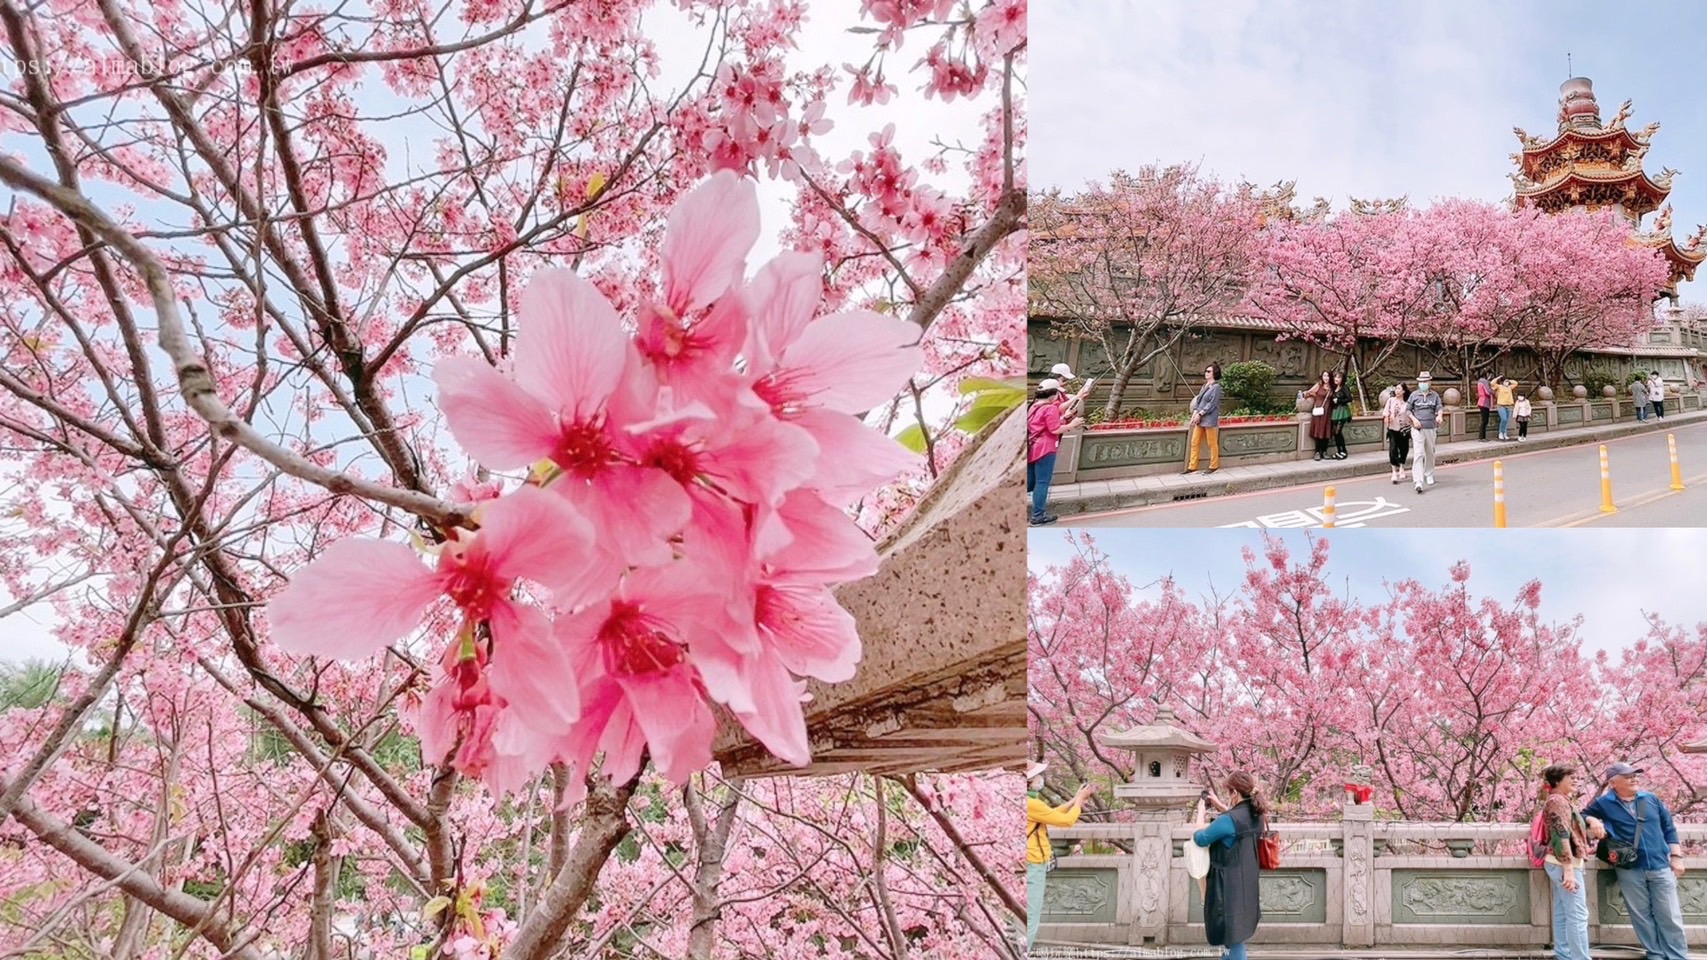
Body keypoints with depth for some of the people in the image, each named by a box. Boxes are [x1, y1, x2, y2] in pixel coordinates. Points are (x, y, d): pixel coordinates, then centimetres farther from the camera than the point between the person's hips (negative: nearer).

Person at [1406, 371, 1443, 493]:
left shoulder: (1435, 395, 6)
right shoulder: (1414, 395, 4)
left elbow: (1439, 407, -3)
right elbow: (1408, 409, 8)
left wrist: (1439, 416, -25)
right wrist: (1414, 419, -9)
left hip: (1431, 428, 2)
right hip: (1417, 428, -2)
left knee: (1430, 453, 14)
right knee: (1419, 453, -12)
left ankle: (1429, 475, 36)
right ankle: (1418, 482, -18)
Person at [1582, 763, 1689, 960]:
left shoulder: (1651, 799, 6)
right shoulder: (1604, 803, 0)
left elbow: (1669, 829, 12)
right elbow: (1583, 815, 12)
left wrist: (1676, 856, 7)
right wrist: (1592, 820, -11)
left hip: (1660, 866, 1)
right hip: (1630, 870, -1)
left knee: (1670, 917, 4)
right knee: (1642, 916, 7)